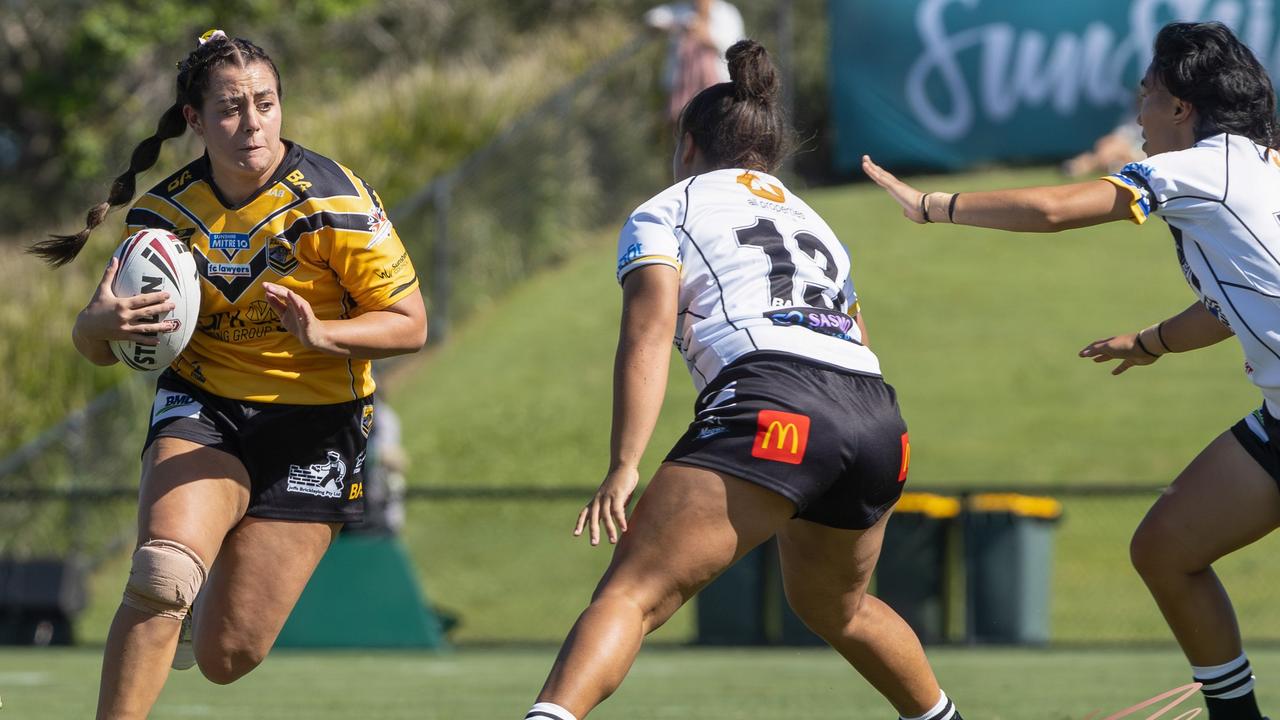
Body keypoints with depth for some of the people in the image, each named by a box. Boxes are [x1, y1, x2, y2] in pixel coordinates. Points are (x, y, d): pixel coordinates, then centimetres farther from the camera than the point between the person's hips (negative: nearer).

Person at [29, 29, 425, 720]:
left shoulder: (336, 200, -13)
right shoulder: (164, 210, -3)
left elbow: (409, 325, -10)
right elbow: (94, 346, 5)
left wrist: (320, 333, -30)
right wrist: (101, 322, -21)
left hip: (311, 427, -1)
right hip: (202, 408, 1)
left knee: (226, 656, -3)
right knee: (160, 579, -30)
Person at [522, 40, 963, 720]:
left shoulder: (664, 211, 16)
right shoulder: (809, 218, 35)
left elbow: (647, 338, -1)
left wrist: (623, 469, -10)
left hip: (775, 408, -6)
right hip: (880, 422, 6)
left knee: (631, 592, -17)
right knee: (834, 607, 33)